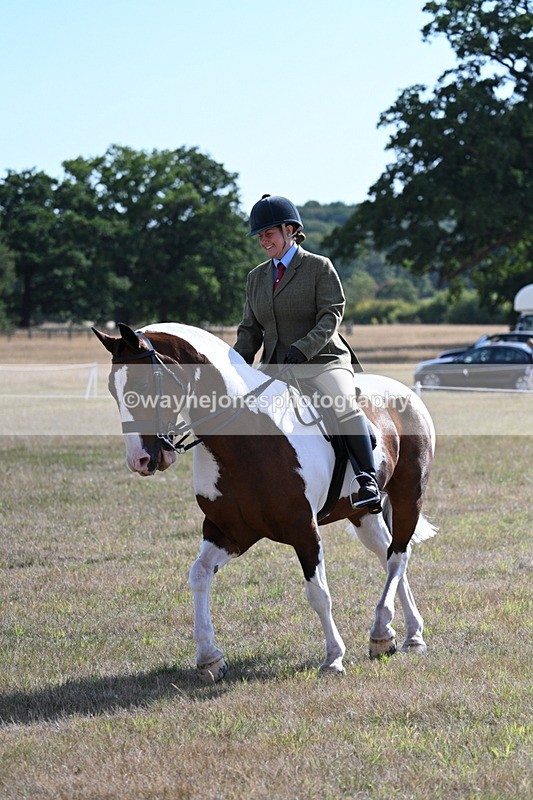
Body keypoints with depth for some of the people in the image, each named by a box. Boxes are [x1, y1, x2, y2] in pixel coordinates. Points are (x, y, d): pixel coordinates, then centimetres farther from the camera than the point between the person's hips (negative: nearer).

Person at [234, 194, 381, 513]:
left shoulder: (320, 267, 2)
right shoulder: (257, 277, 17)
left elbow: (331, 317, -9)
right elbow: (250, 330, 17)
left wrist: (302, 349, -24)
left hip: (322, 361, -6)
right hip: (274, 367, 6)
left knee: (343, 402, -32)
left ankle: (368, 479, -34)